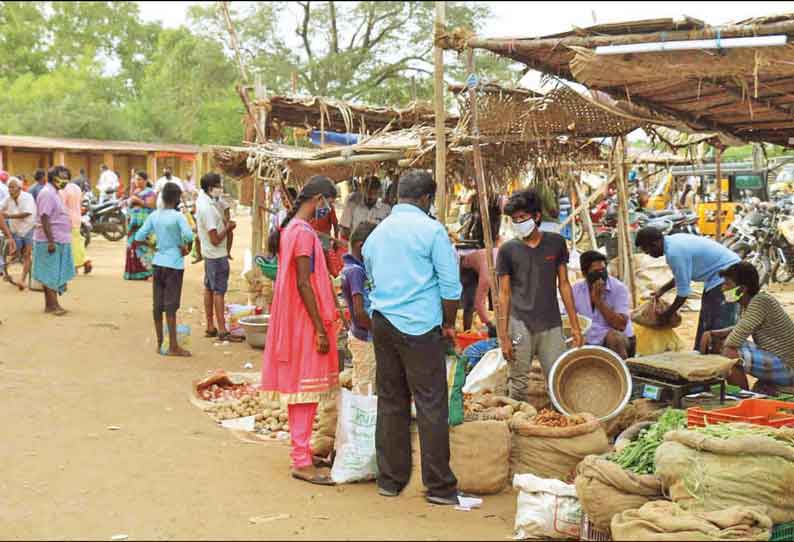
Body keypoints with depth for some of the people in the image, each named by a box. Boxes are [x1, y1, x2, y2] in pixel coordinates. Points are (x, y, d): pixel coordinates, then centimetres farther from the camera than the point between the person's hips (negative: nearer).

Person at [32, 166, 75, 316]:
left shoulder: (54, 193, 15)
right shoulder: (47, 193, -14)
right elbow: (44, 219, -20)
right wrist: (50, 241, -24)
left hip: (59, 240, 9)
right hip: (51, 241, -9)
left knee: (52, 275, 11)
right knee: (52, 274, -6)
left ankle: (50, 304, 16)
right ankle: (53, 305, -4)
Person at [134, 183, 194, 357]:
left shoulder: (154, 216, 5)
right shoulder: (178, 216, -11)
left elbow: (139, 237, 5)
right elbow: (188, 235, -26)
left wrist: (154, 246, 14)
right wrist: (186, 249, -9)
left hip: (157, 263, 6)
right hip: (174, 264, -5)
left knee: (157, 305, 10)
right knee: (171, 306, -4)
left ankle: (160, 343, 19)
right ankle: (173, 346, -1)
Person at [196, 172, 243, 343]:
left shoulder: (201, 197, 2)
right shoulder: (208, 209, -25)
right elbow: (215, 240, -25)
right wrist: (228, 228, -10)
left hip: (209, 253, 10)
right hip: (217, 255, -10)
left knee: (209, 289, 13)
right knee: (219, 291, -6)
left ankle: (210, 327, 21)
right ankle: (222, 331, -3)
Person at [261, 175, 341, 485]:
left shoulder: (291, 228, 13)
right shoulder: (304, 232, -17)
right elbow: (304, 284, -21)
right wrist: (321, 329, -19)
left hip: (294, 321, 10)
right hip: (305, 322, -10)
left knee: (298, 387, 15)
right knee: (306, 388, -5)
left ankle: (301, 451, 25)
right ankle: (302, 461, 0)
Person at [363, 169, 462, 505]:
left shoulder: (377, 232, 11)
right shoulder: (431, 229, -6)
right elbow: (450, 285, -8)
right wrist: (449, 324, 4)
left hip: (382, 323, 6)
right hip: (420, 326, -6)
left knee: (390, 402, 11)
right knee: (431, 405, -1)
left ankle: (390, 479, 17)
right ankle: (439, 486, 4)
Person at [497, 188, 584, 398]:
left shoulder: (556, 243, 5)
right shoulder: (508, 250, 0)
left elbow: (563, 284, 9)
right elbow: (504, 294, 2)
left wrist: (575, 326, 6)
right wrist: (503, 336, -4)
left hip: (552, 326, 2)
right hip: (520, 325, -1)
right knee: (519, 387, 2)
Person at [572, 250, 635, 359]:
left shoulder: (619, 288, -12)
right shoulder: (576, 290, 1)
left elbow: (620, 325, -22)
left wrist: (598, 300, -25)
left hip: (621, 342, -4)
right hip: (590, 344, 4)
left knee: (613, 336, -36)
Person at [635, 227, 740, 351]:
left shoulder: (674, 253, -25)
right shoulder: (673, 241, 3)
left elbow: (683, 292, -19)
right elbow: (682, 276, 18)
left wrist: (668, 314, -7)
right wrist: (662, 290, 18)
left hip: (726, 275, -10)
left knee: (721, 327, -8)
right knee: (705, 326, 15)